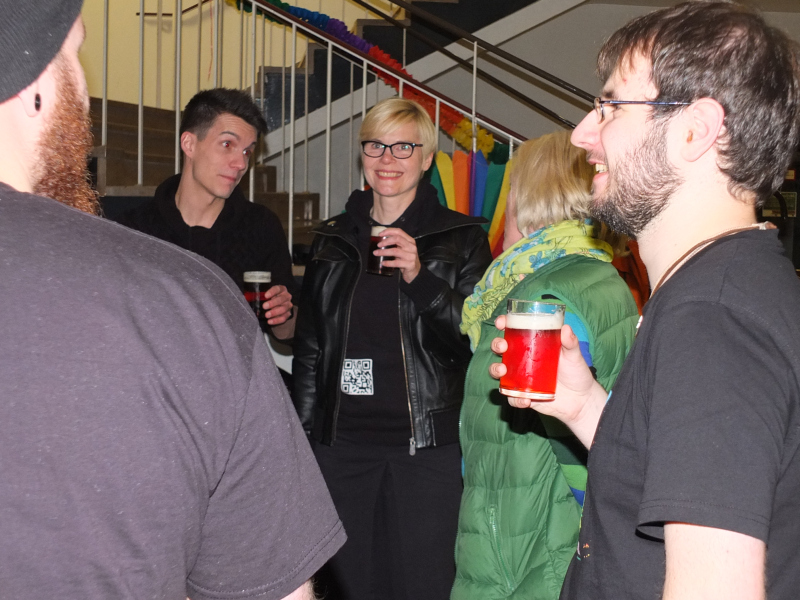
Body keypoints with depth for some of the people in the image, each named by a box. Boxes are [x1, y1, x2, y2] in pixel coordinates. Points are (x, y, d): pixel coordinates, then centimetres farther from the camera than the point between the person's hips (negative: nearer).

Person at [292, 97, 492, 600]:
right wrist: (303, 435, 13)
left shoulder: (462, 239, 2)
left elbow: (476, 336, -7)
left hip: (427, 445, -3)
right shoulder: (333, 240, 12)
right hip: (342, 441, 3)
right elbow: (309, 347, 16)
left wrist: (420, 277, -20)